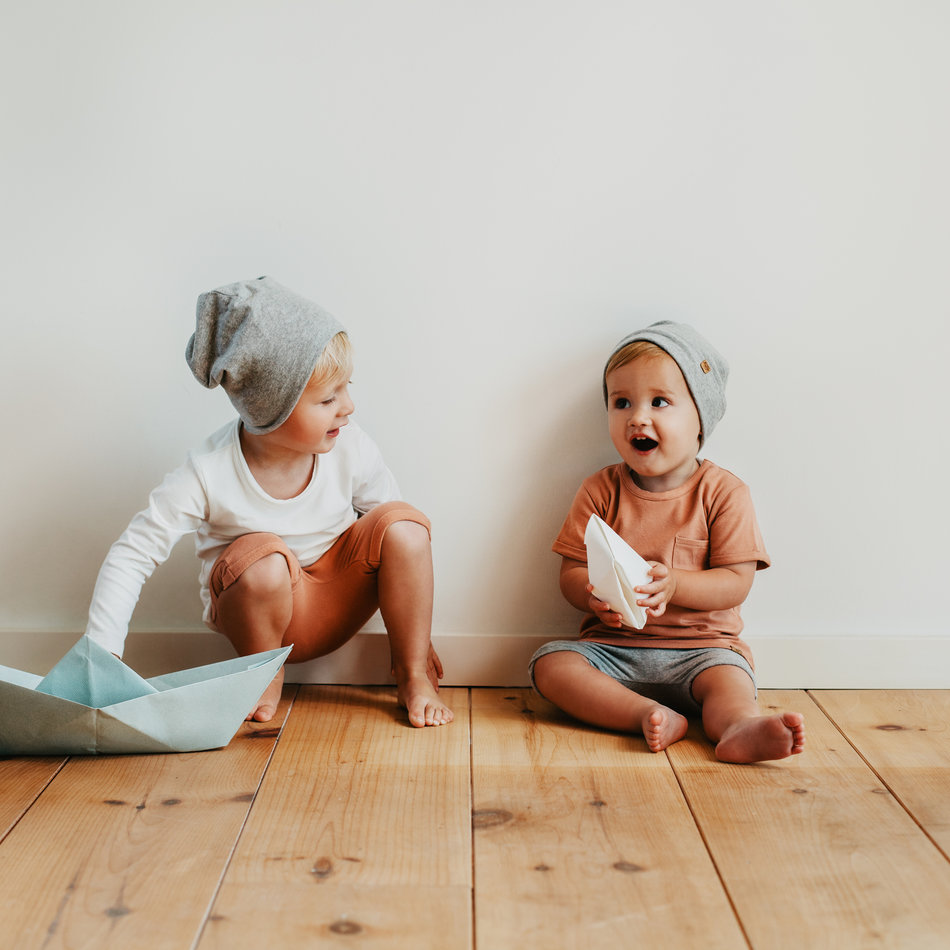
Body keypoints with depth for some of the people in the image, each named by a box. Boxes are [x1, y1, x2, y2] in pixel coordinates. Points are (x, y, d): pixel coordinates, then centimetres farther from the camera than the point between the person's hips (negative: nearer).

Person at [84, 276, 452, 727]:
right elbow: (130, 558, -16)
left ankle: (412, 674, -5)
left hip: (335, 606, 3)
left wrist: (412, 622, 3)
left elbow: (393, 532, -1)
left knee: (404, 522, -24)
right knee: (264, 558, -37)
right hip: (258, 606, -2)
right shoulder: (208, 474, -24)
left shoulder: (350, 447, -16)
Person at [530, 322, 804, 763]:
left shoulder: (723, 492, -3)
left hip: (700, 646, -2)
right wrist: (593, 596, -24)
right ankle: (651, 716, -35)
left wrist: (673, 584, -26)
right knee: (550, 663, -22)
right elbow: (570, 573, 0)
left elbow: (736, 583, -8)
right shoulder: (600, 491, 2)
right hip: (612, 648, 2)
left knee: (728, 676, -30)